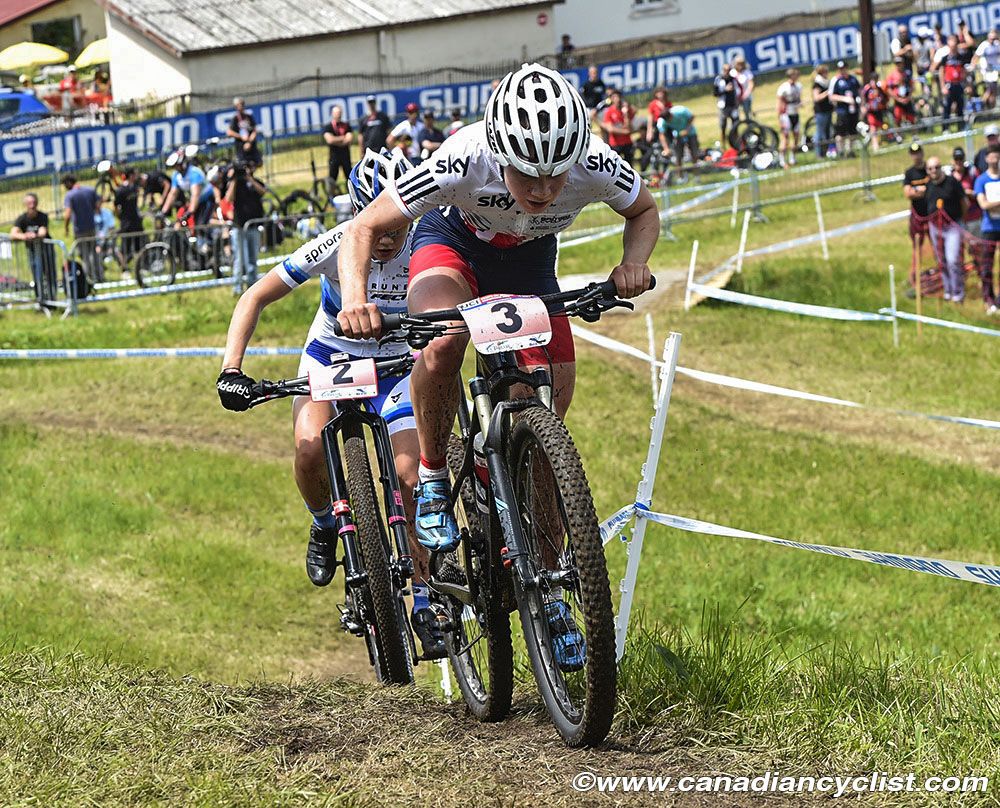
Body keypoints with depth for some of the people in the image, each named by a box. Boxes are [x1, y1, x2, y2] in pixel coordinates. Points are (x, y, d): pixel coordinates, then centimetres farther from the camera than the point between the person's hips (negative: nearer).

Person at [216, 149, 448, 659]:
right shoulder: (335, 245, -25)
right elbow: (256, 298, -20)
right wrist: (231, 369, -30)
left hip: (394, 364, 0)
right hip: (332, 354, 0)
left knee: (412, 478, -18)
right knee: (310, 445, -30)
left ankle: (425, 601, -4)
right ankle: (324, 525, 4)